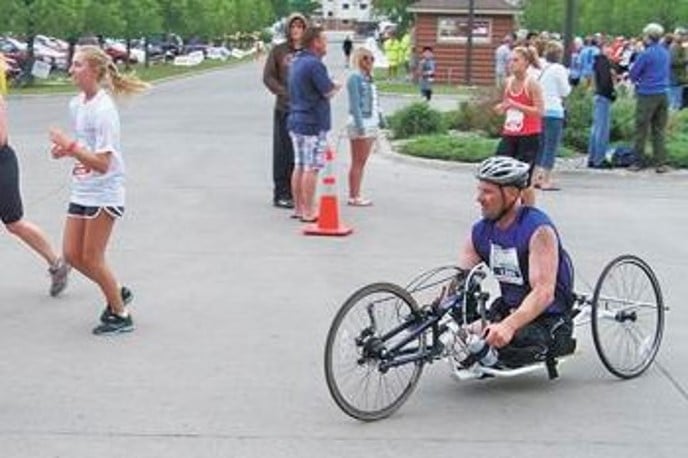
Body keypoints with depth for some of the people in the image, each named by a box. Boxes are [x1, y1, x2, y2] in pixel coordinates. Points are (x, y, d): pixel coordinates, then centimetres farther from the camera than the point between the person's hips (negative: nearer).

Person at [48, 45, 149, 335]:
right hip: (81, 191, 8)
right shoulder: (76, 104, 5)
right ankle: (117, 294, 29)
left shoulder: (103, 110, -21)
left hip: (104, 194, -8)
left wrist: (70, 146, -26)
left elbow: (102, 163, -24)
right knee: (72, 255, 9)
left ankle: (121, 316, 15)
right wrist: (66, 150, 1)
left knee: (91, 258, -1)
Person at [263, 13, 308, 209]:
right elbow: (268, 77, 0)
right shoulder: (278, 51, 3)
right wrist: (286, 93, -12)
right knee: (283, 152, 0)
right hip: (284, 108, -2)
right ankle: (281, 194, 5)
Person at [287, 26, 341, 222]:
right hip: (313, 123, -9)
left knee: (299, 166, 13)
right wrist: (337, 86, 6)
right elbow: (328, 92, -14)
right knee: (311, 169, -5)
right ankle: (308, 212, -3)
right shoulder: (314, 64, -17)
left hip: (296, 120, 9)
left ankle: (298, 208, 18)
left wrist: (331, 86, 8)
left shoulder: (297, 62, 13)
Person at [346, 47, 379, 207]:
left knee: (362, 162, 10)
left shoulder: (368, 78, 15)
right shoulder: (355, 77, -10)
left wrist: (378, 120, 14)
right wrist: (360, 125, -22)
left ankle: (356, 195, 14)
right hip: (359, 123, -8)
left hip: (370, 123, 8)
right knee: (357, 162, -4)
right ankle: (353, 196, 1)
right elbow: (355, 104, -17)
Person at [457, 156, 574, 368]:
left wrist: (509, 326, -44)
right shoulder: (481, 232, 2)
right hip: (508, 309, 6)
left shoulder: (538, 230, -19)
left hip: (547, 321, -6)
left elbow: (544, 293, -29)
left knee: (497, 340, -34)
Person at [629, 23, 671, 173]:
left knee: (641, 130, 4)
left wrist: (638, 81, 16)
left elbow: (633, 74, -5)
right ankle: (660, 163, 6)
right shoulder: (666, 54, 9)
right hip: (663, 94, 6)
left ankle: (640, 161, 9)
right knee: (659, 130, 8)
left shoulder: (645, 54, -12)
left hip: (647, 95, -6)